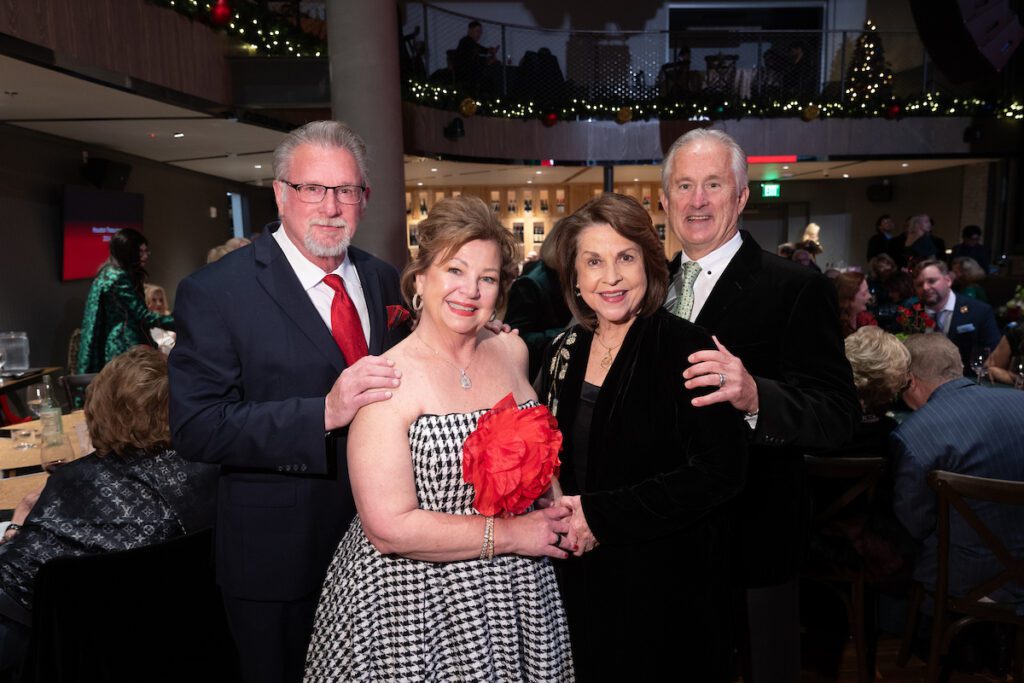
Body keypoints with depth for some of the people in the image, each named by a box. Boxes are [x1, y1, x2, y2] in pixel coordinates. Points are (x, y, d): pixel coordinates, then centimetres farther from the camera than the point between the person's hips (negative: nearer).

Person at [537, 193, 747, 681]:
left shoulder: (687, 347, -16)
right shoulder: (564, 352, 2)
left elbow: (719, 472, -20)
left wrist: (601, 514, -20)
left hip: (665, 585, -5)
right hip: (582, 577, 5)